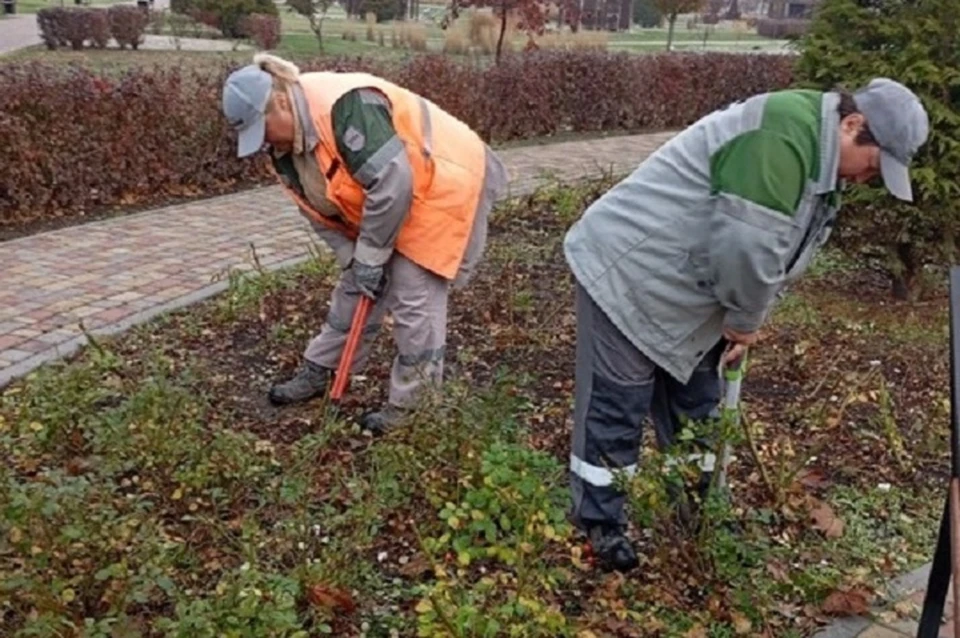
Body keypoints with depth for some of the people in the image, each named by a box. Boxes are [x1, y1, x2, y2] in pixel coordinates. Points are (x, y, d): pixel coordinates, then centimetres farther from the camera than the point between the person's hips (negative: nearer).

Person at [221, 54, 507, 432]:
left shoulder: (345, 106, -33)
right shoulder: (284, 146, -2)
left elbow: (392, 184, -35)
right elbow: (321, 211, 6)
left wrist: (370, 256, -24)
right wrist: (354, 259, -7)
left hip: (442, 191, -9)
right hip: (382, 207, 9)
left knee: (414, 301, -9)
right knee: (355, 292, 14)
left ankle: (409, 408, 5)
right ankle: (317, 374, 29)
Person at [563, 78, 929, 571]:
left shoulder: (822, 166, 9)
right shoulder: (785, 134, -26)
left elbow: (781, 254, 14)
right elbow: (747, 246, -32)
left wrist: (742, 320, 3)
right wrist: (748, 319, -15)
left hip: (680, 293, 10)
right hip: (626, 275, -10)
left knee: (695, 405, 18)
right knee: (614, 408, 0)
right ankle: (599, 525, 16)